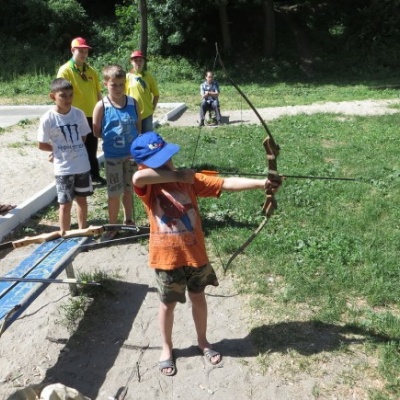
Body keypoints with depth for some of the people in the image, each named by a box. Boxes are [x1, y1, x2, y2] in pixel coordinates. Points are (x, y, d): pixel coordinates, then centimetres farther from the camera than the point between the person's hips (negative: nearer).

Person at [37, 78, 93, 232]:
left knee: (82, 199, 15)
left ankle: (82, 231, 31)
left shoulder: (79, 113, -4)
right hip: (63, 168, -3)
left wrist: (63, 150, 1)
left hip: (82, 165, 4)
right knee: (65, 203, 4)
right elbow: (42, 145, -6)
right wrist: (59, 150, -2)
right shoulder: (48, 118, -12)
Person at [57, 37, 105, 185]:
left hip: (92, 116, 5)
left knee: (92, 148, 15)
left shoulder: (91, 70, 9)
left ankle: (94, 174, 27)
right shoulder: (65, 70, -8)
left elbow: (98, 93, 13)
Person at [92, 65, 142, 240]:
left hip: (132, 154, 3)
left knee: (129, 190, 16)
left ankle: (128, 221, 33)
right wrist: (112, 136, -6)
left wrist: (131, 138, -8)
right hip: (112, 157, -2)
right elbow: (97, 132, -5)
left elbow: (139, 127, 6)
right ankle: (112, 227, 21)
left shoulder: (133, 103, -3)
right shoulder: (102, 106, -10)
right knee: (114, 193, 6)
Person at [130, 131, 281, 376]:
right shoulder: (147, 185, -14)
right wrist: (175, 175, -33)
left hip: (195, 253, 3)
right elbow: (137, 176, -40)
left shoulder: (189, 179, -7)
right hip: (166, 258, -2)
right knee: (168, 304, 16)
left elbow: (226, 184, -14)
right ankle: (167, 348, 39)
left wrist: (261, 183, -25)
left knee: (198, 298, 20)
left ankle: (203, 341, 44)